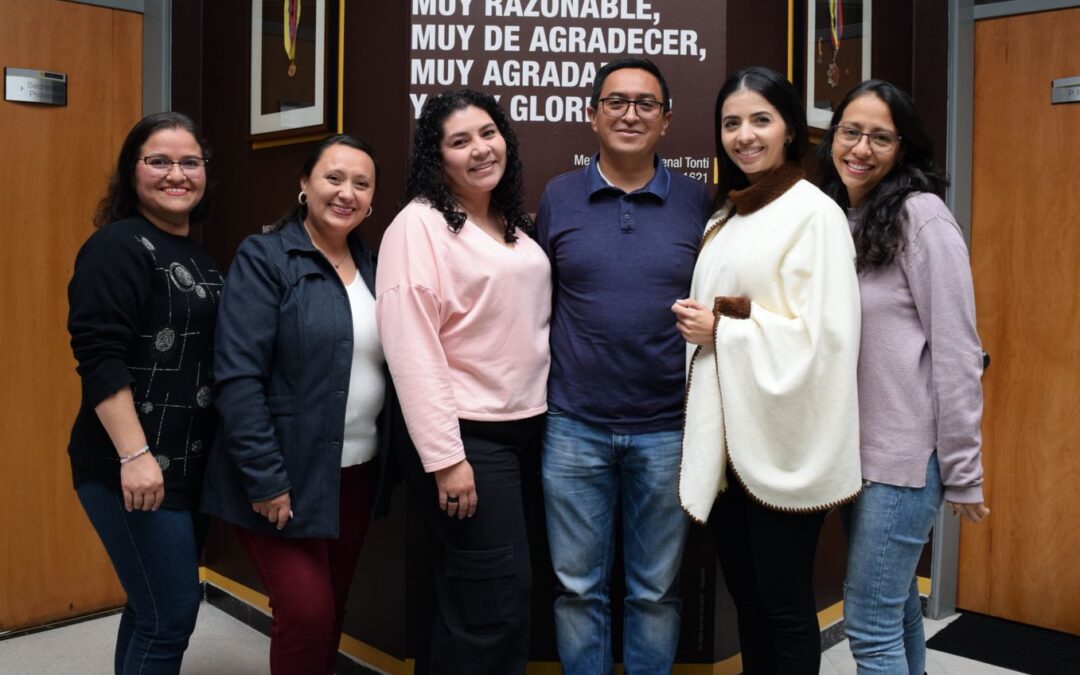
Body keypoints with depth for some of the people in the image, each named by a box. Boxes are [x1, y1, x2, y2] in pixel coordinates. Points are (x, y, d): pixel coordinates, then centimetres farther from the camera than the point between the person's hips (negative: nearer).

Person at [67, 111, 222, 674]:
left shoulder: (198, 258, 15)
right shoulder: (119, 246, -11)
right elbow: (99, 359, -20)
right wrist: (135, 455, -26)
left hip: (191, 465, 8)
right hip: (134, 468, -8)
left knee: (152, 608, 16)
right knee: (170, 617, -3)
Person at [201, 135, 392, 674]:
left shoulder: (372, 267, 9)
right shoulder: (264, 258, -10)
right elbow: (237, 376, -16)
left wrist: (390, 462, 5)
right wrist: (264, 477, -19)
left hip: (356, 473, 6)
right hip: (285, 475, -6)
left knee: (331, 611, 15)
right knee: (306, 613, -5)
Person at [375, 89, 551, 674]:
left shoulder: (513, 225, 13)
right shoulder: (419, 225, -11)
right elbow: (412, 349, -18)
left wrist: (546, 417, 11)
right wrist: (444, 455, -21)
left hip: (522, 428, 7)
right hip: (464, 435, -7)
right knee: (499, 601, -4)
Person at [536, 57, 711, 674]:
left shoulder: (698, 202, 1)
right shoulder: (558, 197, 3)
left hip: (667, 430, 0)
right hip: (575, 427, 1)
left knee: (657, 590, 14)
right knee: (578, 587, 12)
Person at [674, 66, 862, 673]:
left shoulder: (813, 212, -10)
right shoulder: (728, 216, 14)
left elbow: (826, 334, -19)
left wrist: (722, 330, -14)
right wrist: (699, 323, 2)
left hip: (782, 443, -7)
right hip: (726, 438, 7)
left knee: (785, 603, 6)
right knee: (745, 595, 17)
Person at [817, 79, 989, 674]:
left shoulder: (920, 217, -13)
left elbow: (956, 351, -14)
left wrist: (962, 473, -13)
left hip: (905, 453, -7)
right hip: (855, 449, 7)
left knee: (868, 626, -2)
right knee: (895, 607, 20)